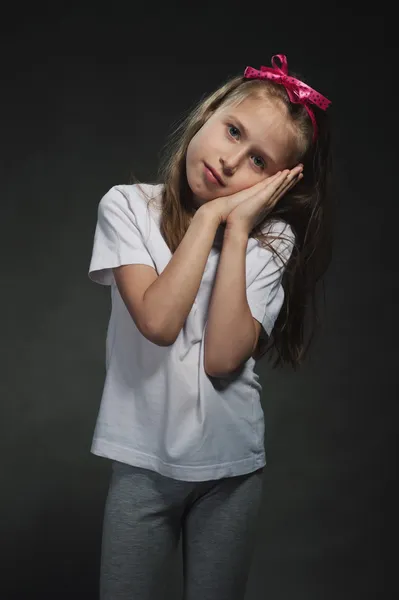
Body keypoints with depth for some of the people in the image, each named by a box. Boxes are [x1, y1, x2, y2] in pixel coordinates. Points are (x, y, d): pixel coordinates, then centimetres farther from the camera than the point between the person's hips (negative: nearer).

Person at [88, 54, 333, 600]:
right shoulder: (128, 207, -7)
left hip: (232, 468, 1)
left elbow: (223, 358, -18)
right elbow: (158, 321, -22)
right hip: (141, 460, -1)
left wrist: (237, 227, -18)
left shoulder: (272, 239, -4)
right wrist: (209, 215, -18)